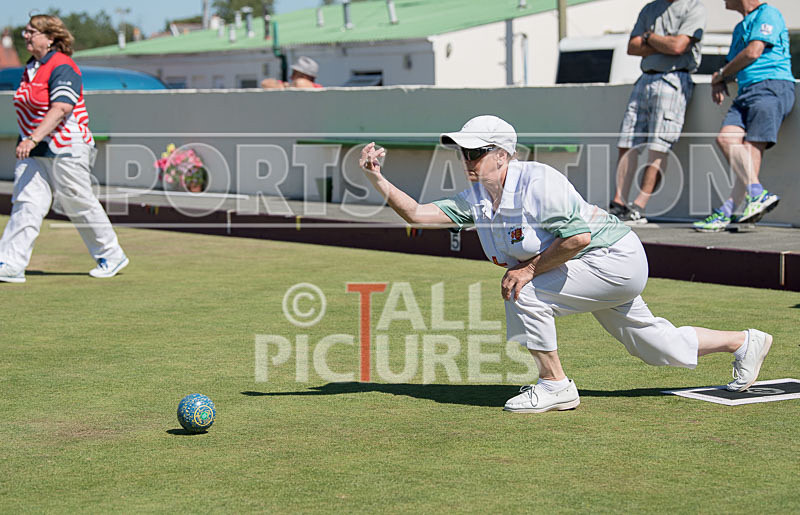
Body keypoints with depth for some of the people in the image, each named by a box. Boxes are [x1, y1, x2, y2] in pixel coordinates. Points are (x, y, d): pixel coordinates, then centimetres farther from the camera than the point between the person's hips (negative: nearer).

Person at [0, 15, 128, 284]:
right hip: (33, 152, 8)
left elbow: (60, 109, -26)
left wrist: (33, 139, -35)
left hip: (66, 149, -8)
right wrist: (27, 141, 20)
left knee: (80, 205, 3)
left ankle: (112, 256, 21)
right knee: (26, 203, -4)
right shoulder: (31, 68, 13)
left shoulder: (63, 67, -14)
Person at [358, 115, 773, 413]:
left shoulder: (536, 181, -25)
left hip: (615, 258, -9)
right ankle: (745, 342, 35)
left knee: (525, 294, -21)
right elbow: (416, 214, -4)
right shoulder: (476, 199, -1)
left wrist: (530, 269, -24)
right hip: (604, 272, 9)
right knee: (655, 345, 17)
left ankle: (555, 386, -7)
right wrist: (377, 179, -14)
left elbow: (579, 235, -30)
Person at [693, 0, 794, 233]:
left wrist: (720, 74, 4)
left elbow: (753, 52, -8)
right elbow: (732, 64, 34)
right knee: (726, 138, -15)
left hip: (772, 85, -8)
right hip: (747, 91, 8)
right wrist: (720, 81, 11)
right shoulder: (740, 27, 29)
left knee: (753, 146, -18)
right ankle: (757, 192, -22)